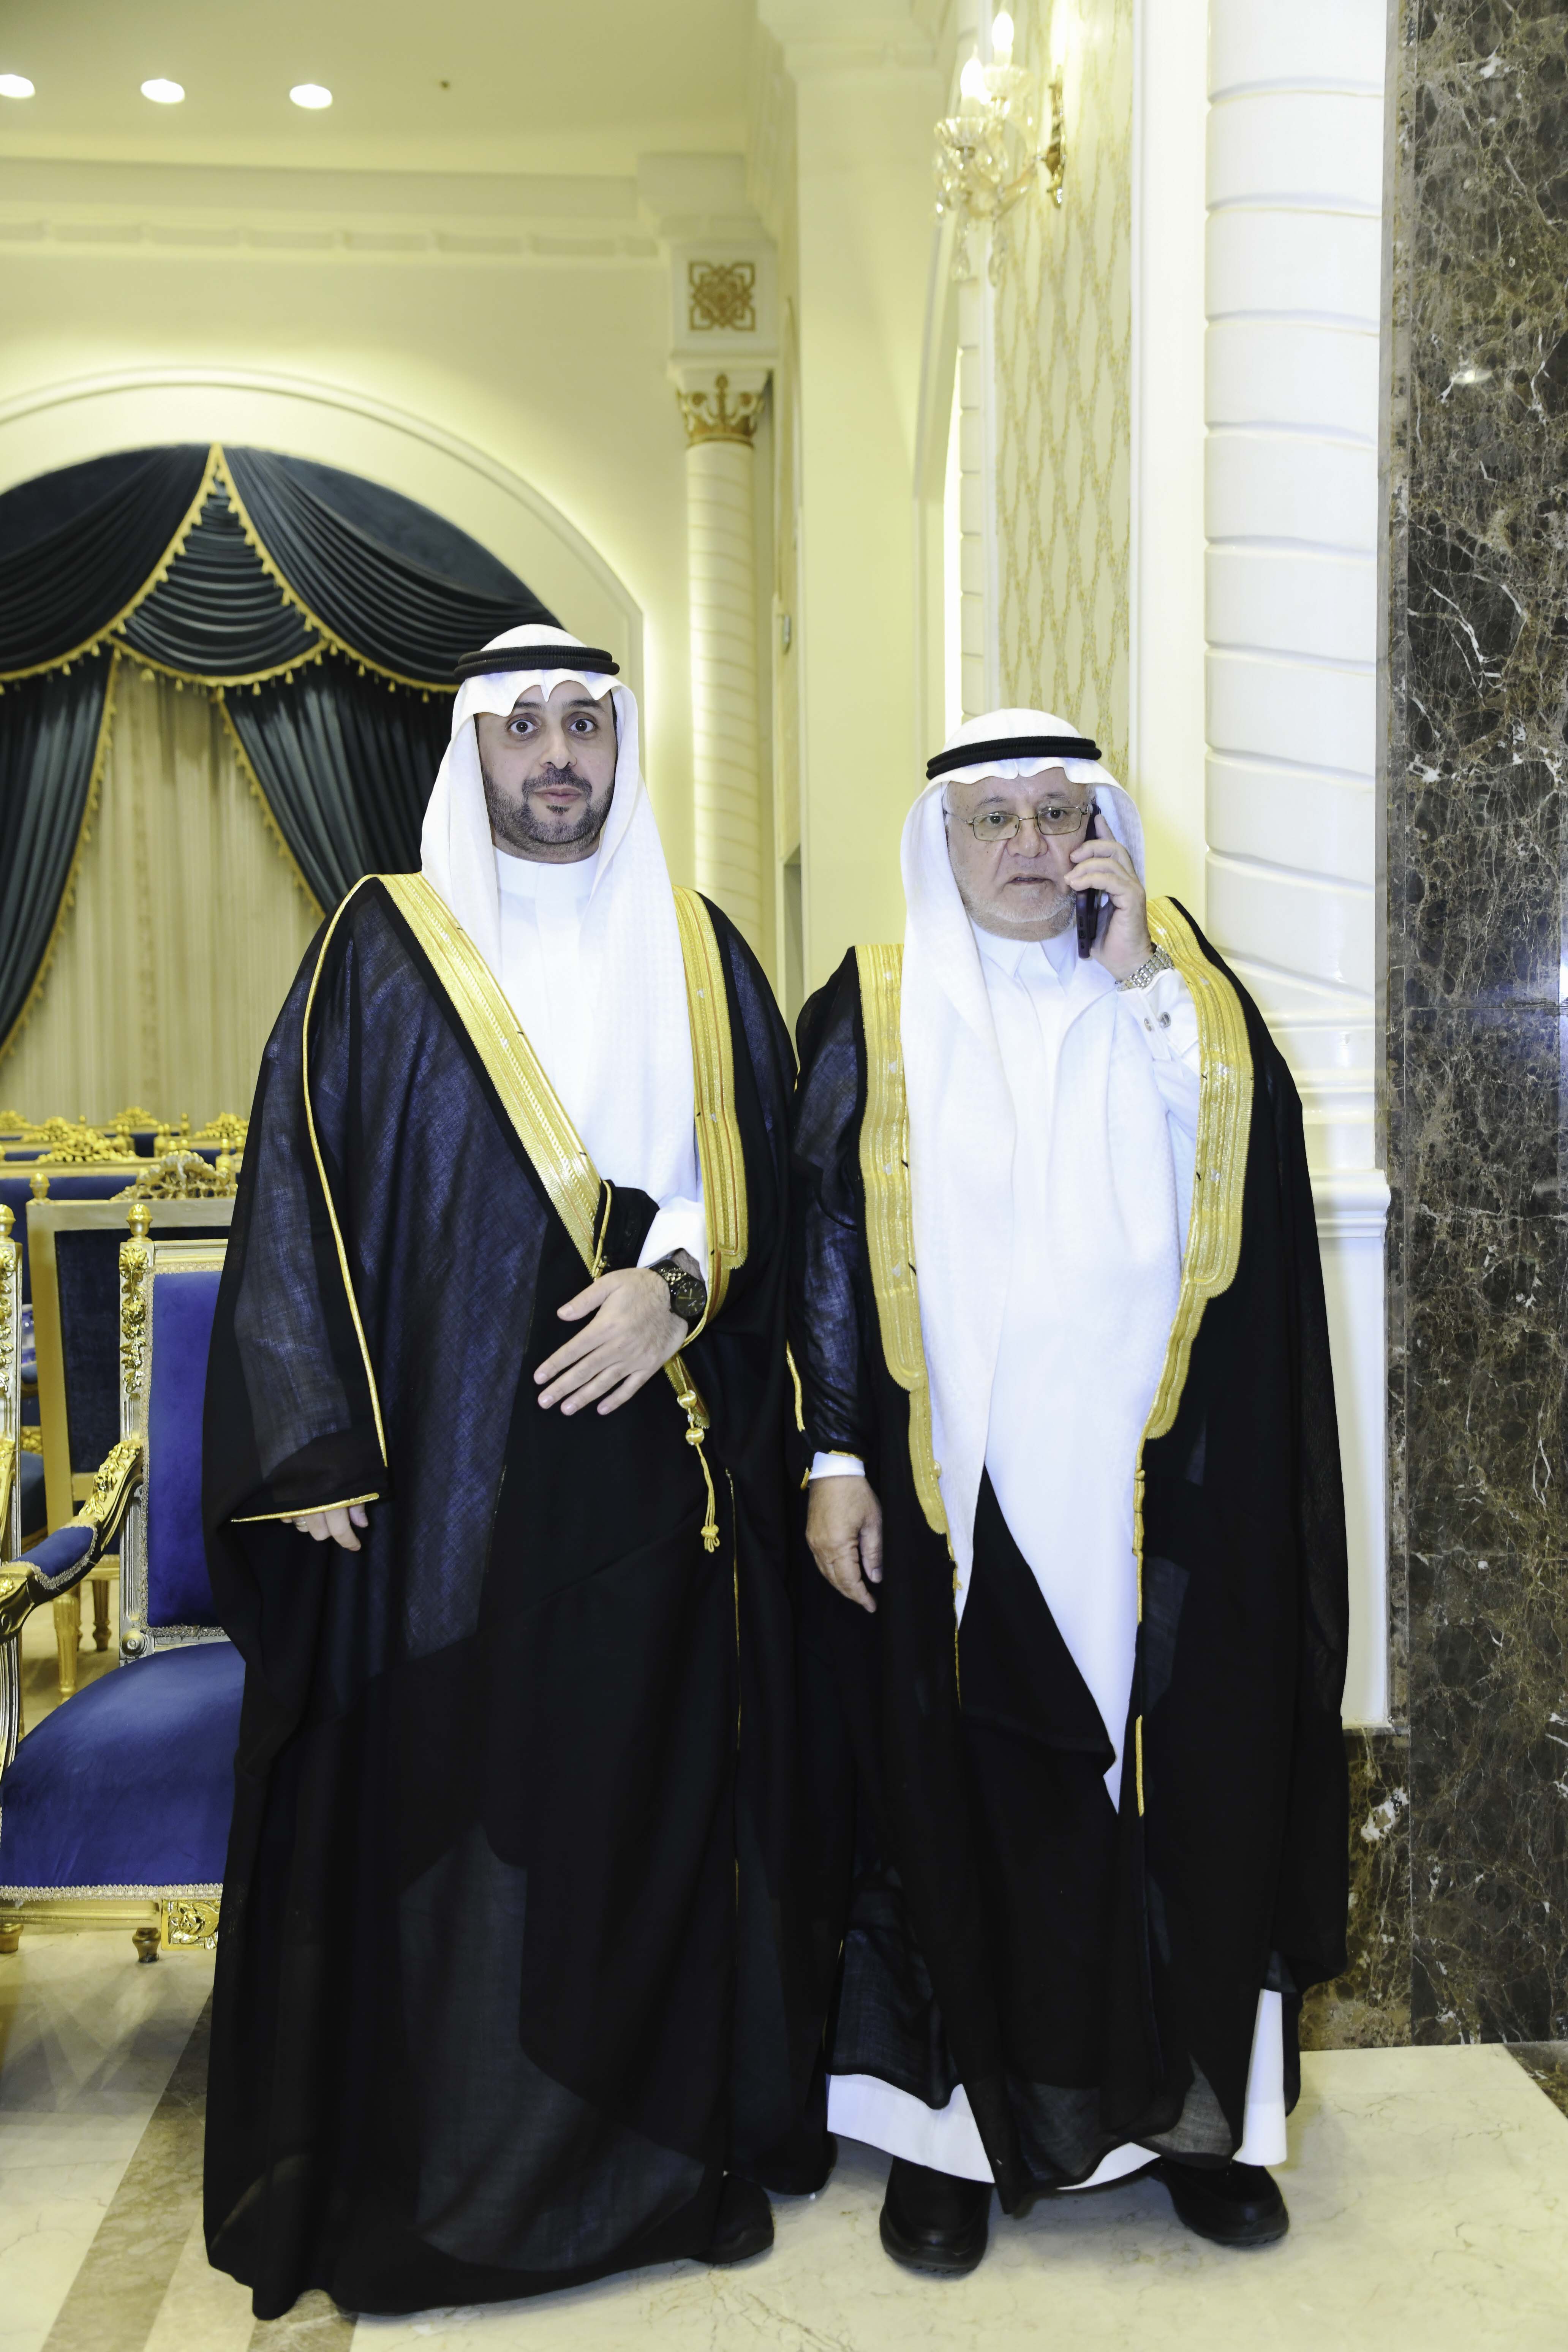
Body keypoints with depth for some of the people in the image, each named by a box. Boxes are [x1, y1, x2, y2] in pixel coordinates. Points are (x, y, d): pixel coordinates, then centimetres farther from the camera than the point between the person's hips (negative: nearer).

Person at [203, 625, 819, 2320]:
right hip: (445, 1465, -2)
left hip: (657, 1465, 3)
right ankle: (423, 2177, 22)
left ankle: (683, 2137, 27)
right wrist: (318, 1450, -10)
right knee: (438, 1793, 4)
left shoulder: (699, 954, 11)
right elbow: (297, 1192, -3)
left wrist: (674, 1285, -11)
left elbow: (762, 1173, 9)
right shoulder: (383, 950, 2)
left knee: (663, 1787, 9)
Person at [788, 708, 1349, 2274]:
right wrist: (833, 1457, -6)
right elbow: (822, 1244, 0)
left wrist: (1139, 973, -12)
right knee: (959, 1795, 7)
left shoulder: (1179, 983, 7)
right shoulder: (875, 1015, 2)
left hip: (1153, 1494, 2)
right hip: (953, 1496, -1)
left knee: (1179, 1788, 8)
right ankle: (950, 2119, 24)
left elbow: (1253, 1165, -8)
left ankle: (1194, 2105, 28)